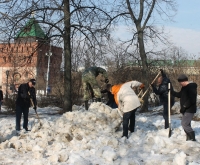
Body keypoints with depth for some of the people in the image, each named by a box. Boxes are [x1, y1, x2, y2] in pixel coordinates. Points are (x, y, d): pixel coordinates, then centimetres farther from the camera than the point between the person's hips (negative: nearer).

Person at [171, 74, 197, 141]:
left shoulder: (191, 87, -20)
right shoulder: (184, 87, 10)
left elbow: (192, 100, -27)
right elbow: (179, 95, 22)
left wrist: (184, 106, -22)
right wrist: (172, 91, 10)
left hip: (189, 110, -10)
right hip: (186, 109, 10)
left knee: (184, 123, -12)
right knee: (186, 124, 14)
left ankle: (192, 138, -3)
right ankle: (189, 138, 23)